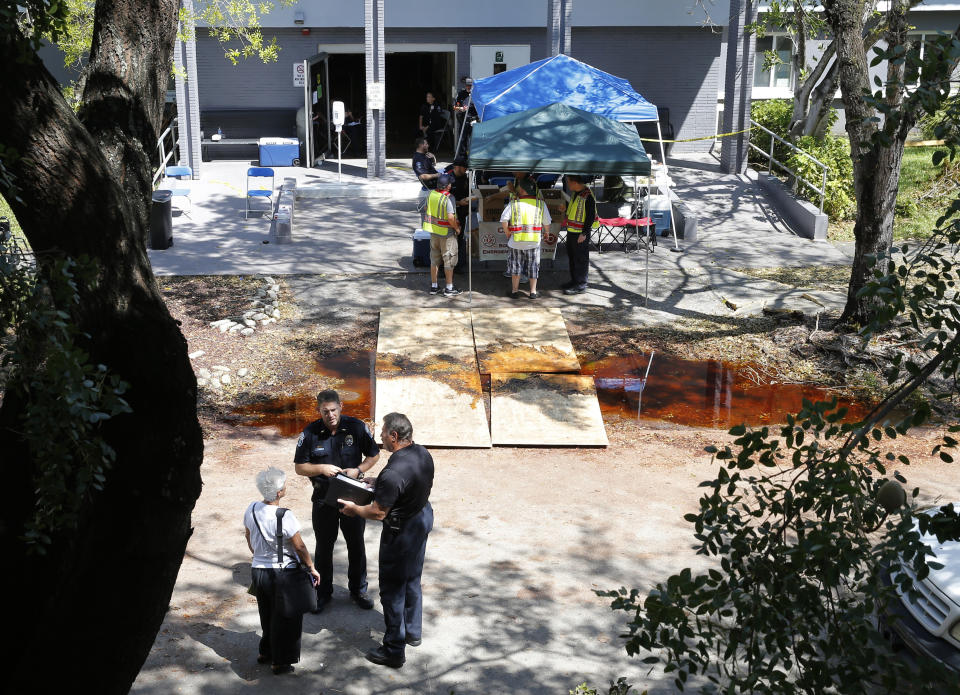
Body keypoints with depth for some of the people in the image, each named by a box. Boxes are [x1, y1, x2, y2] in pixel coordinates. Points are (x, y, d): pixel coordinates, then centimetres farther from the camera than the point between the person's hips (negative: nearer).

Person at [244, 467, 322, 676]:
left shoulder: (251, 509, -6)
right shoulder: (285, 517, -25)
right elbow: (300, 547, -15)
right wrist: (312, 568, -1)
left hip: (257, 569, 6)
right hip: (282, 572, -6)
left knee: (267, 614, 24)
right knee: (285, 617, 11)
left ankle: (265, 652, 38)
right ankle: (280, 662, 21)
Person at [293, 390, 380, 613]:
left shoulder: (357, 427, -9)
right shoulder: (310, 433, -9)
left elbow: (374, 454, 2)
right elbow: (299, 467, -2)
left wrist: (358, 470, -16)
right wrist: (321, 469, -20)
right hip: (324, 500, 0)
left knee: (357, 546, 12)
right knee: (324, 547, 12)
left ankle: (358, 590, 29)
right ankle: (323, 593, 28)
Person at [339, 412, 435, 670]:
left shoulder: (393, 472, -32)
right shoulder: (423, 454, -5)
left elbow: (378, 512, -26)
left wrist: (354, 509, -7)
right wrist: (377, 484, 14)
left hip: (401, 531, -9)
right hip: (423, 517, 9)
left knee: (393, 590, 5)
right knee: (412, 580, 25)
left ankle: (394, 650, 16)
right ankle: (413, 632, 42)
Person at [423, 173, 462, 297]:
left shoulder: (431, 194, -2)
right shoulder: (448, 198, -23)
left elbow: (427, 209, 13)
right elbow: (450, 217, -30)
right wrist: (456, 228, -12)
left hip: (434, 232, 6)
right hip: (447, 233, -6)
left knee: (434, 259, 16)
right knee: (449, 260, 5)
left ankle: (434, 286, 22)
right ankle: (449, 288, 11)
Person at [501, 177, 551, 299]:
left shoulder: (514, 203, -8)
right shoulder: (540, 203, -2)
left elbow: (504, 219, -15)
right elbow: (547, 222, -1)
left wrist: (507, 233, 0)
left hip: (516, 242, -1)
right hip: (534, 242, 1)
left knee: (516, 266, 13)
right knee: (533, 266, 14)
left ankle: (515, 290, 19)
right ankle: (533, 291, 18)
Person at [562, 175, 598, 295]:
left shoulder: (588, 196, -19)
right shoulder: (574, 193, 9)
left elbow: (591, 216, -20)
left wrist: (584, 233, -21)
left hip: (581, 233, -10)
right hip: (571, 231, 10)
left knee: (581, 259, -3)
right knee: (572, 257, 17)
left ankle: (581, 285, 2)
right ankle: (574, 281, 29)